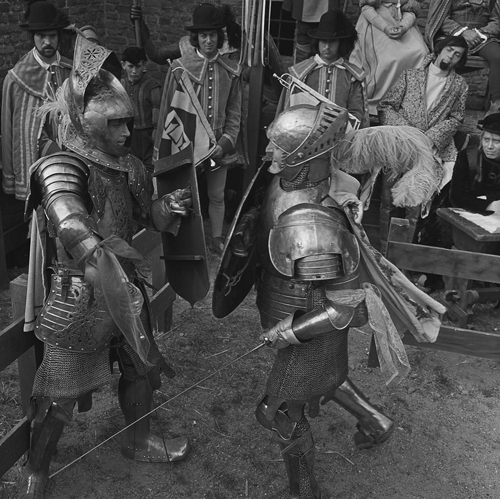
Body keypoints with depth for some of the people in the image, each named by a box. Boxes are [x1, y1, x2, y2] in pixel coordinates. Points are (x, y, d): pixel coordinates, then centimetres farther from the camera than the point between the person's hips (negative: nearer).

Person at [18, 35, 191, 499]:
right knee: (60, 395, 7)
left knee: (141, 369, 21)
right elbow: (73, 226, -40)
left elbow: (150, 215, 9)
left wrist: (171, 205, -12)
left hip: (124, 288, 7)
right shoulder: (61, 168, -21)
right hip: (80, 300, -7)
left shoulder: (127, 166, 1)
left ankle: (137, 440, 48)